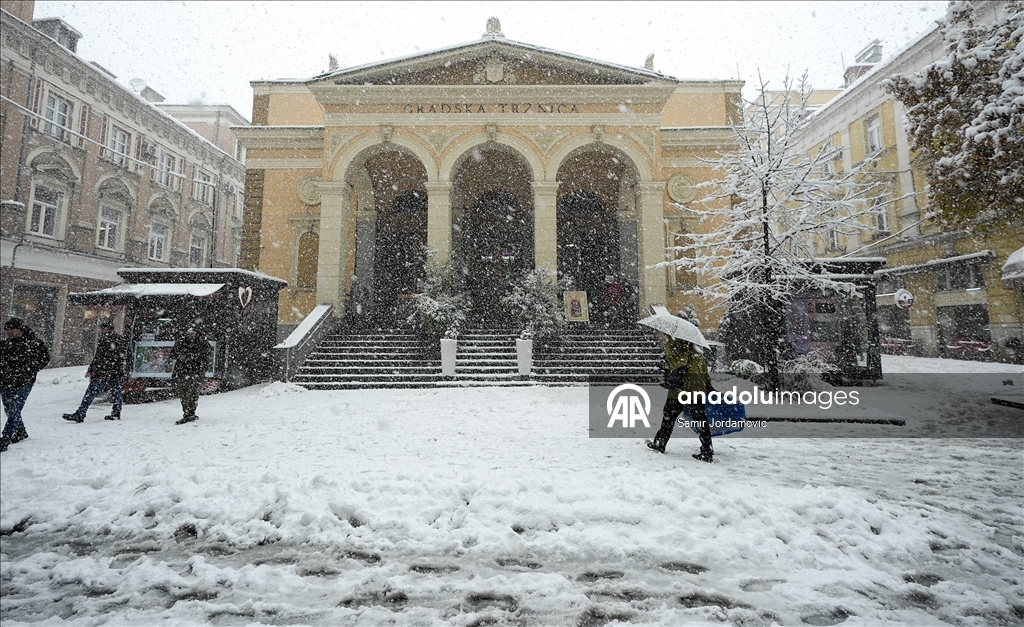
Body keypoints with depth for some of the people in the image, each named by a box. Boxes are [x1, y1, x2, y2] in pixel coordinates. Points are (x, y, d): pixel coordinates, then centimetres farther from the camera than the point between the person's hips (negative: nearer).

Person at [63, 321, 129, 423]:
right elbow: (123, 358, 18)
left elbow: (98, 357, -12)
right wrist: (124, 373, 24)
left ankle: (79, 415, -3)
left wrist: (90, 370, -7)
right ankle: (116, 413, 13)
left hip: (103, 373, -7)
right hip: (117, 374, 7)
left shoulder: (105, 339, -9)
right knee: (115, 392, 11)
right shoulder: (122, 340, 13)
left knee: (90, 393, -4)